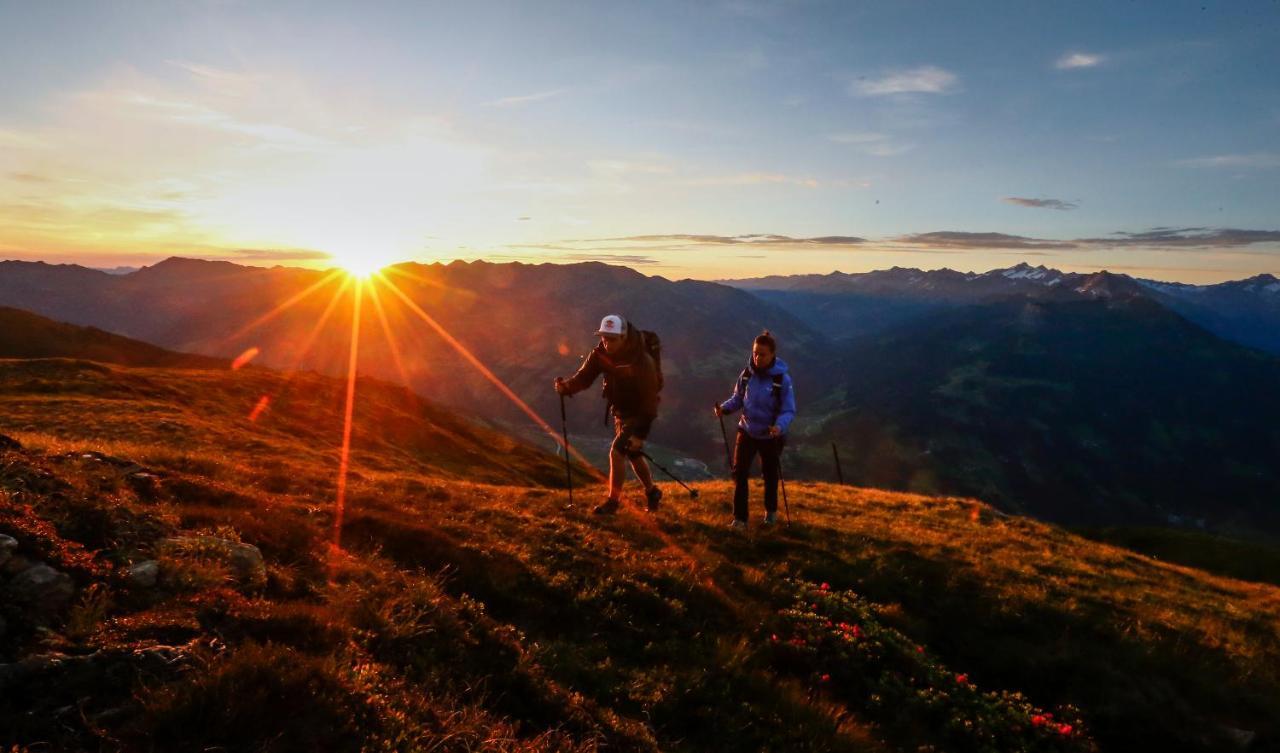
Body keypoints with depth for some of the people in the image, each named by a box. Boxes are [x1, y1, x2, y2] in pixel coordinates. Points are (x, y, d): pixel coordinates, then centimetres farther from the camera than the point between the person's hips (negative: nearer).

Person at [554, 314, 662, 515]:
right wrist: (566, 386, -36)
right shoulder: (600, 353, -11)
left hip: (638, 414, -7)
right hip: (620, 411, 7)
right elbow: (584, 376, -14)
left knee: (617, 452, -14)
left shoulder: (641, 361, -29)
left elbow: (649, 398, -27)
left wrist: (641, 433, -28)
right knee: (632, 454, 18)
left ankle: (612, 502, 0)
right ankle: (652, 492, 38)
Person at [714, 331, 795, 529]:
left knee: (770, 475, 16)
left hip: (771, 436, -2)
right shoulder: (747, 374, -8)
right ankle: (739, 518, 3)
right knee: (739, 472, -6)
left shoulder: (782, 379, -20)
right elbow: (738, 399, 2)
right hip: (747, 431, 2)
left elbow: (789, 410, -18)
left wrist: (780, 426, -37)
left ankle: (771, 511, 40)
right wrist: (724, 407, -18)